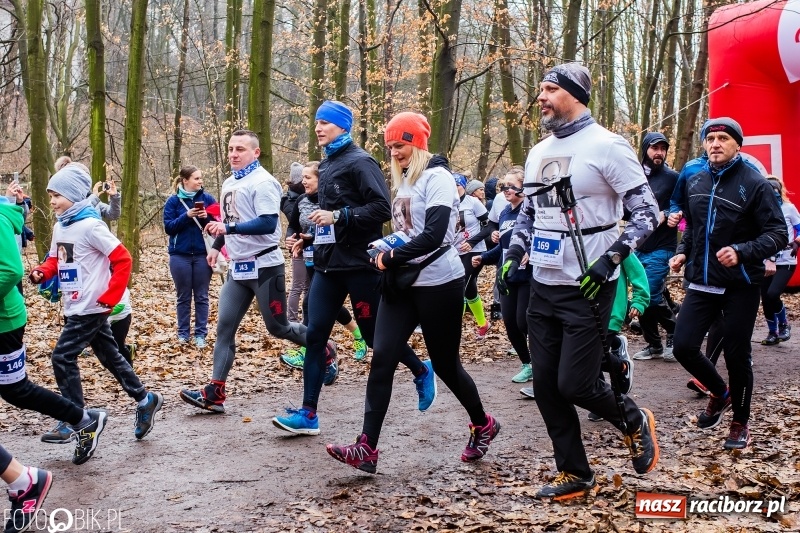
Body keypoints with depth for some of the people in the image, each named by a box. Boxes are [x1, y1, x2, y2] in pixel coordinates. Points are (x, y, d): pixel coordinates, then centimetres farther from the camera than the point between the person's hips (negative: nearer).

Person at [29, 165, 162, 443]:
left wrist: (109, 298, -18)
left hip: (91, 308, -8)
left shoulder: (90, 226, -17)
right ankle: (145, 399, 26)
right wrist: (41, 272, -3)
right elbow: (55, 261, 19)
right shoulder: (60, 227, 8)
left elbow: (123, 260, -18)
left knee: (63, 358, -8)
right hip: (75, 308, 8)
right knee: (109, 356, 14)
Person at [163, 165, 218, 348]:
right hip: (180, 255, -1)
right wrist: (186, 216, -18)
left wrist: (206, 218, -17)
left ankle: (200, 334, 11)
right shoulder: (173, 201, -1)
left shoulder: (207, 199, 1)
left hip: (202, 254, 1)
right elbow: (169, 227, -6)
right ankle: (183, 332, 18)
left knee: (201, 297, 5)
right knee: (183, 297, 9)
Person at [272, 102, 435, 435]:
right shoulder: (327, 164, 14)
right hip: (328, 264, 7)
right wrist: (319, 221, 11)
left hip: (359, 264, -7)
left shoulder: (360, 162, -11)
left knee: (375, 335, 4)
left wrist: (338, 217, -23)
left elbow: (382, 208, -19)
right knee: (315, 335, 0)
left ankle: (422, 372, 30)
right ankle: (308, 413, 3)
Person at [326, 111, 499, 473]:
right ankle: (366, 448, -8)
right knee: (382, 359, -6)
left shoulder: (438, 178, -12)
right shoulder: (404, 180, 13)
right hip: (402, 283, 7)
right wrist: (385, 254, 4)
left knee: (445, 363, 6)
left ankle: (482, 425, 31)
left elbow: (433, 235, -22)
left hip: (438, 284, -7)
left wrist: (392, 258, -15)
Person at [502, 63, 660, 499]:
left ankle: (635, 422, 23)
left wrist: (610, 259, -21)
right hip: (542, 286, 7)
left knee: (575, 385, -7)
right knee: (545, 385, 7)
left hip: (587, 289, -7)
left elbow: (647, 212, -12)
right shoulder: (538, 153, 11)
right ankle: (574, 474, 21)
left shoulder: (606, 146, -11)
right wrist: (513, 255, 8)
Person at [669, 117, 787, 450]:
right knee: (683, 347, -3)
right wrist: (683, 253, 8)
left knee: (737, 356, 4)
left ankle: (740, 423, 24)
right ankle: (720, 393, 26)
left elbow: (778, 234, -13)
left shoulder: (754, 183, -11)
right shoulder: (695, 182, 8)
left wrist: (742, 252, -26)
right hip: (701, 283, 5)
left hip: (740, 287, -5)